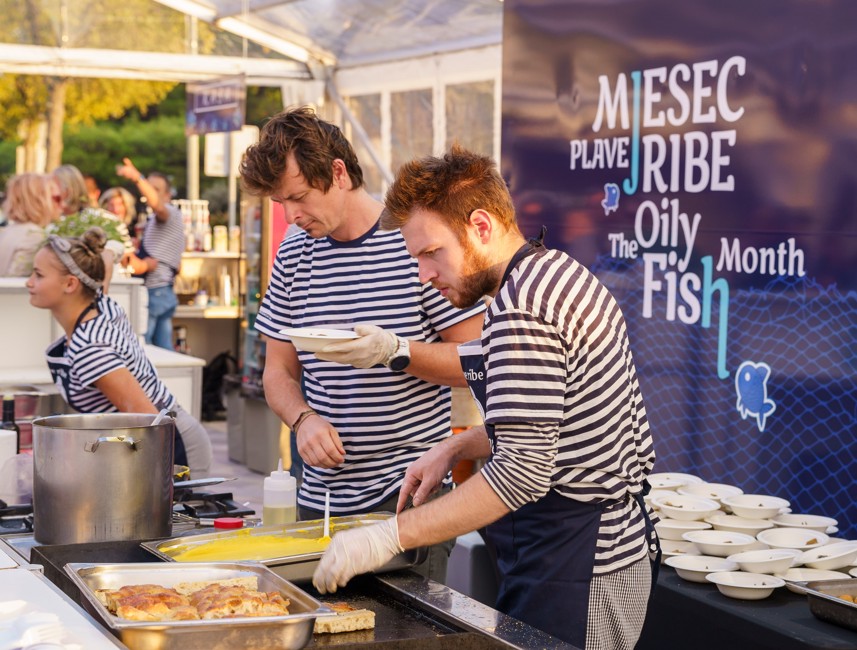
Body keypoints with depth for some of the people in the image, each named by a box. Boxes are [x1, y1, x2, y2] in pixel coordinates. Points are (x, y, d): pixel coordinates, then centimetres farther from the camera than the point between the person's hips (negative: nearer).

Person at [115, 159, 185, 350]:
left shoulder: (170, 213, -6)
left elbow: (157, 205, -32)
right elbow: (177, 266, 26)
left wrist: (137, 178, -46)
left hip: (153, 291, -10)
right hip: (167, 293, 10)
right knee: (164, 350, 7)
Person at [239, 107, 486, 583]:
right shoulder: (294, 254, 8)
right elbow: (279, 370, 14)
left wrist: (396, 351, -21)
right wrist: (302, 419, -7)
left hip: (410, 493, -5)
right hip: (322, 496, 5)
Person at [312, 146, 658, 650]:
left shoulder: (521, 310, -22)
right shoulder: (561, 273, 11)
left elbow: (523, 471, -27)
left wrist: (392, 535, -25)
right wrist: (455, 448, 15)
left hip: (574, 580, -10)